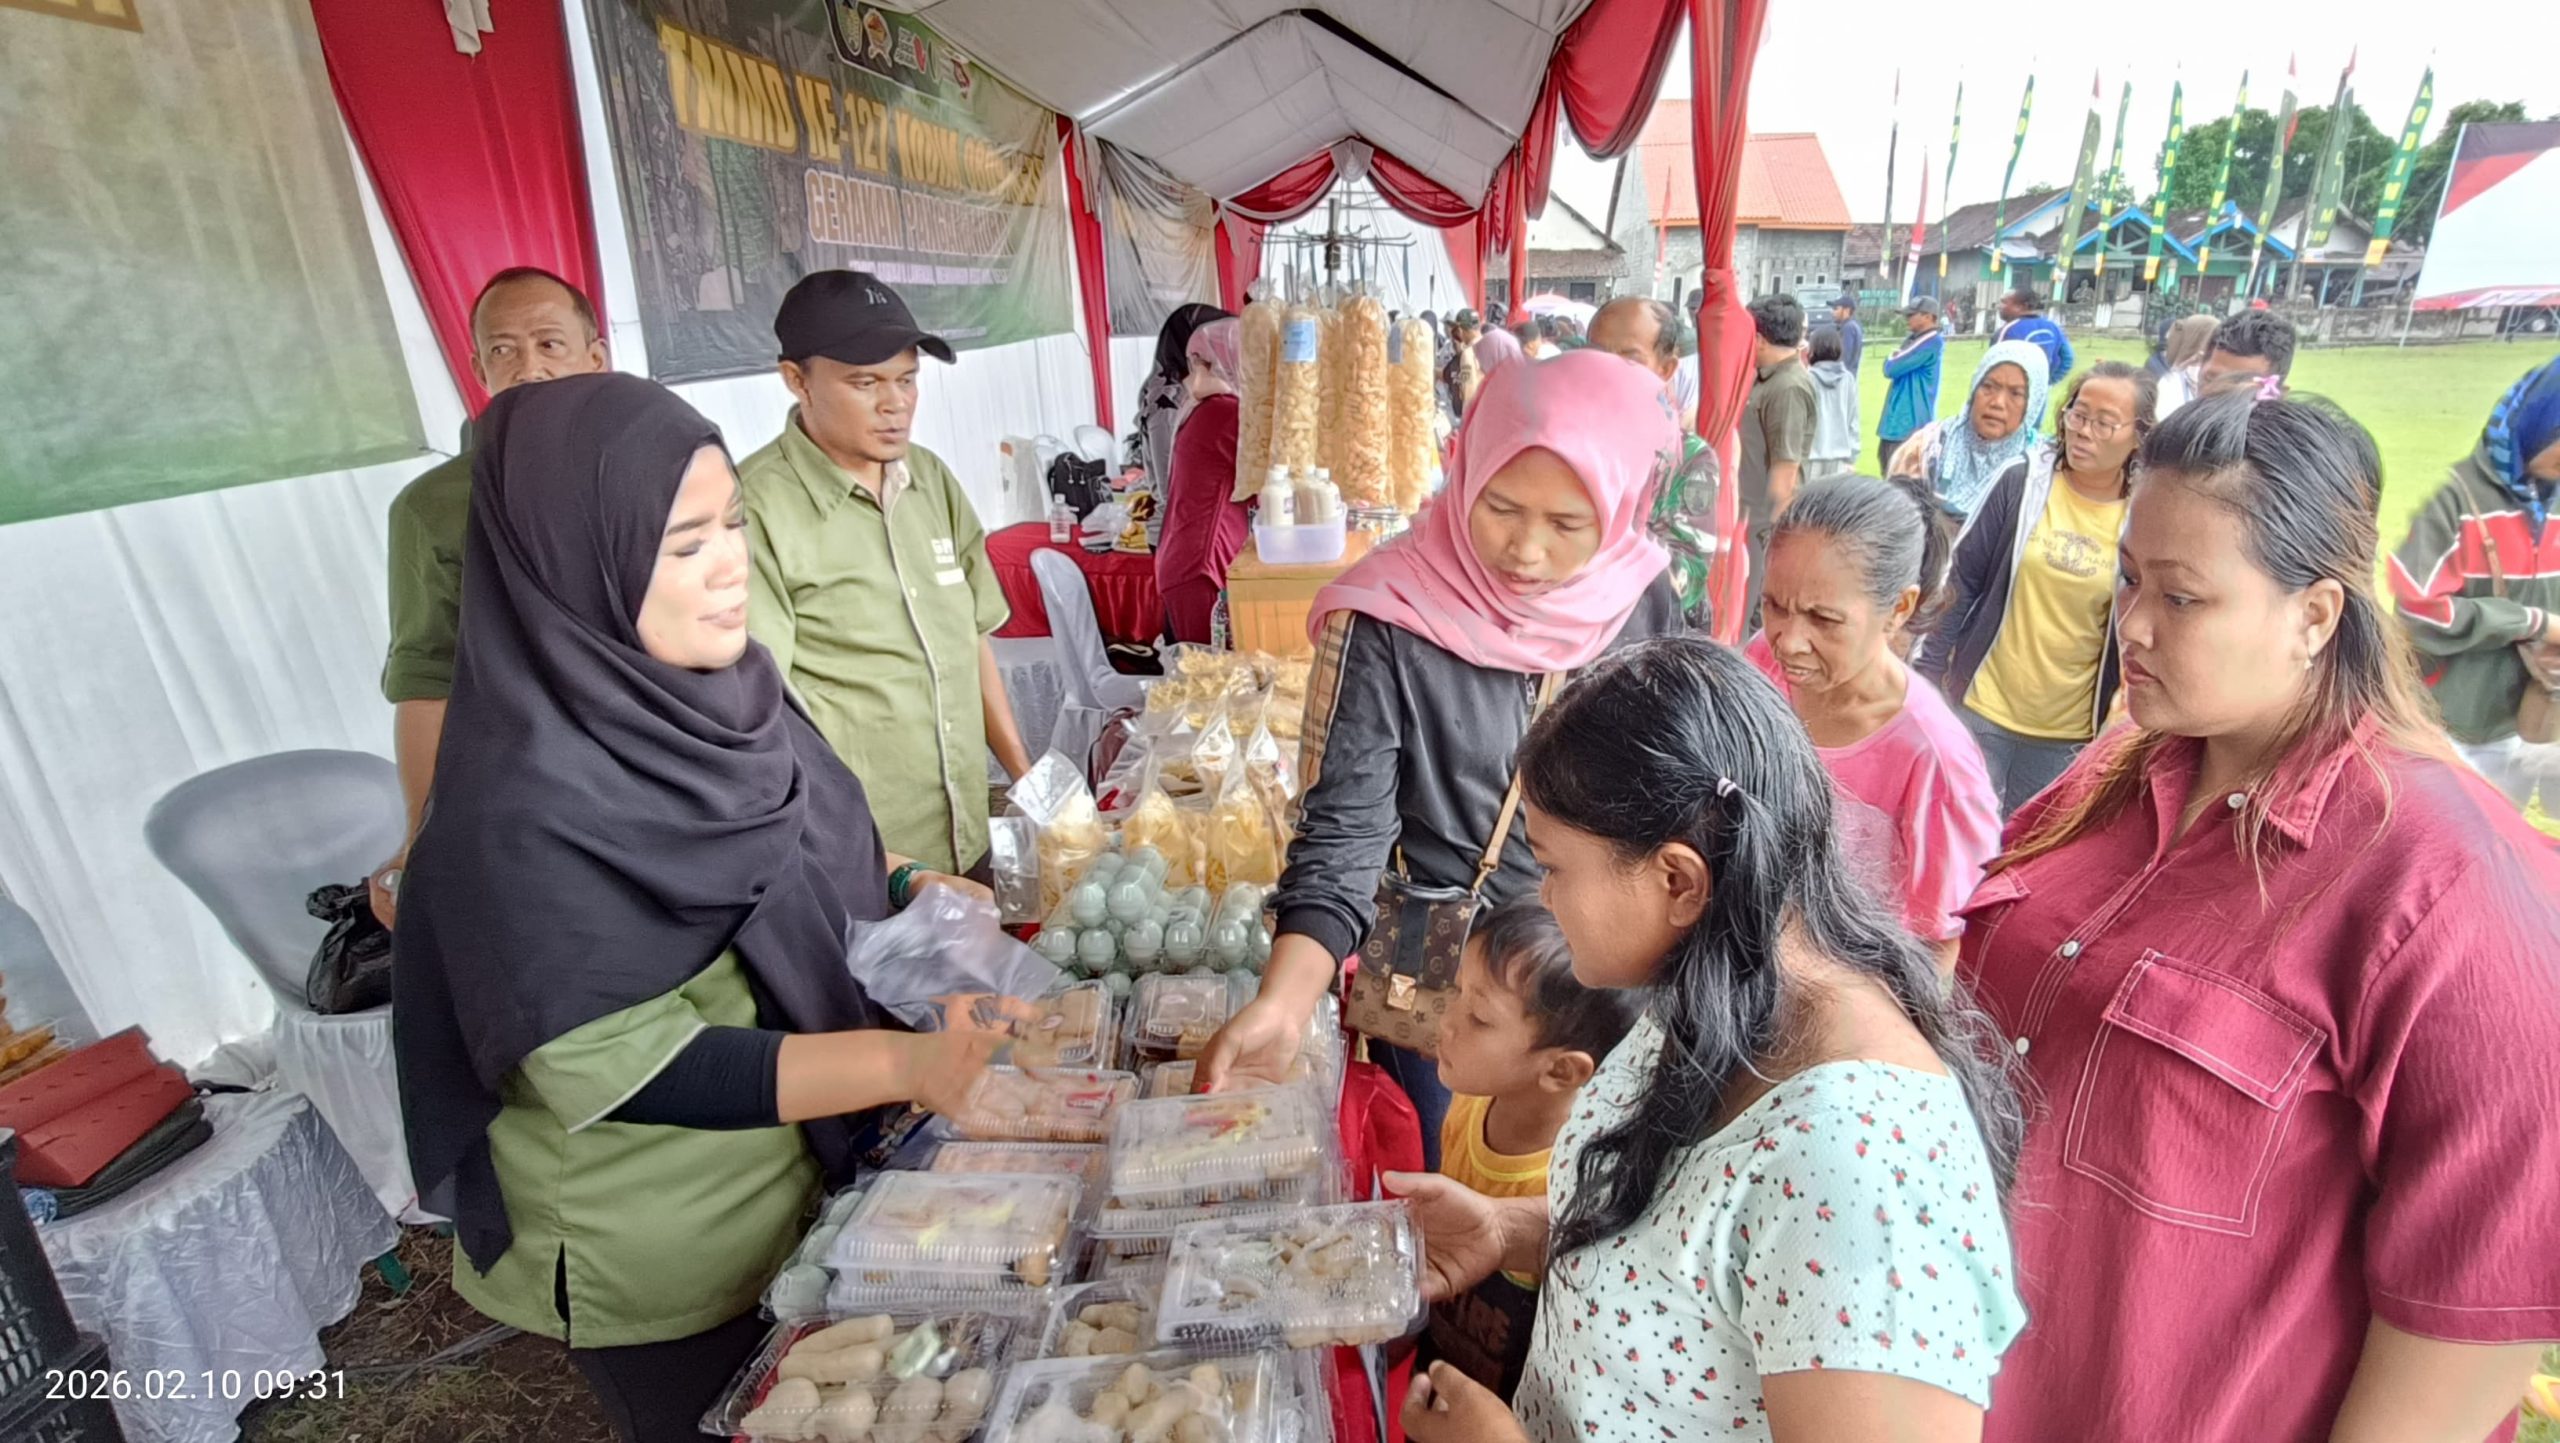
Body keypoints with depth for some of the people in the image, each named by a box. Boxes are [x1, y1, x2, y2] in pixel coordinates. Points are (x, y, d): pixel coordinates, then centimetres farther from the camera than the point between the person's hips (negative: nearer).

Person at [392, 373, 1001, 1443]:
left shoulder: (711, 685, -8)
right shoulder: (525, 803, -30)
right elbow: (617, 1069, -29)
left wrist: (911, 886, -7)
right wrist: (906, 1064, -37)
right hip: (668, 1255, -6)